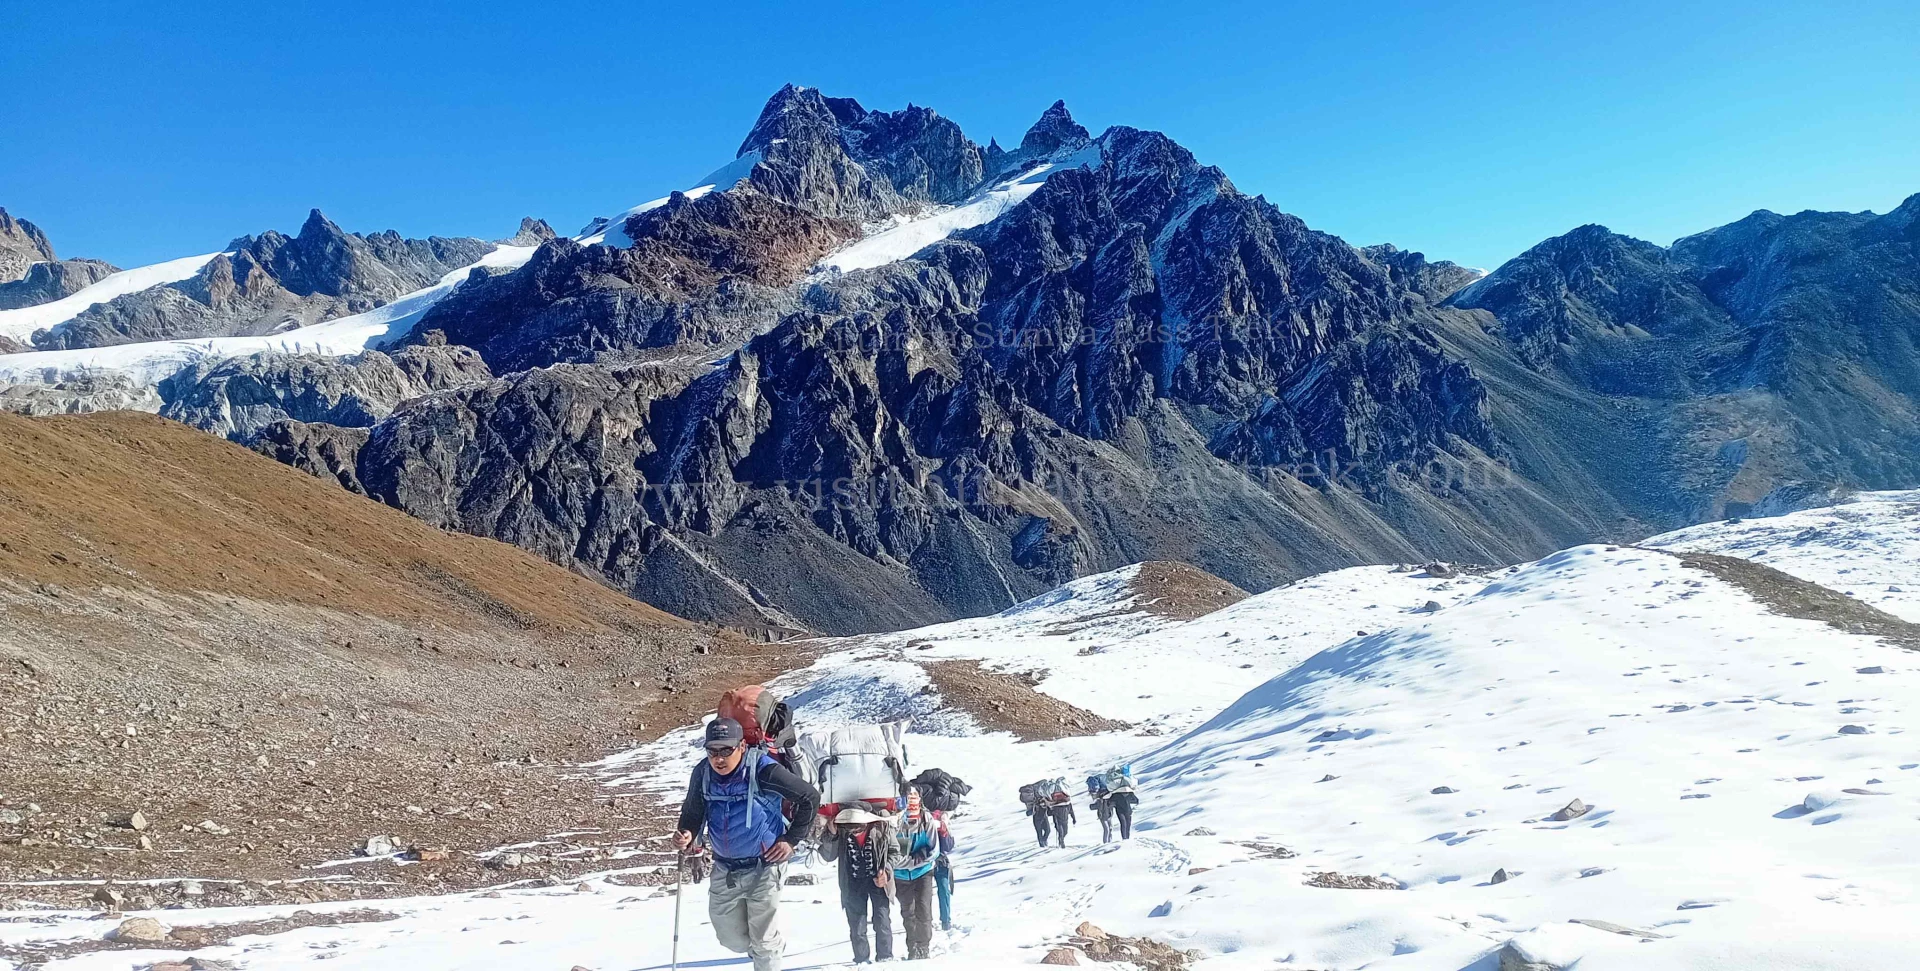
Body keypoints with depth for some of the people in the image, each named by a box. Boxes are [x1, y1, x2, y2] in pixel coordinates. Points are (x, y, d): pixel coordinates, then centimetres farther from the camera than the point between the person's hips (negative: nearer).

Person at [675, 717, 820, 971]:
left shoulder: (763, 769, -21)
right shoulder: (703, 773, -6)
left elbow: (810, 798, -11)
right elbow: (693, 812, 11)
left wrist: (791, 839, -9)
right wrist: (687, 835, -10)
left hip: (763, 867, -5)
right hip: (724, 870, 5)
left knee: (763, 940, 1)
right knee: (731, 937, 17)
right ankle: (774, 948, 47)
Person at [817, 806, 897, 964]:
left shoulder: (883, 827, -20)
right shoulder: (841, 830, -17)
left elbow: (893, 851, -4)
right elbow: (828, 856, -10)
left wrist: (886, 871, -20)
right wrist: (831, 835, -26)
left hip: (878, 882, -1)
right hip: (853, 884, 1)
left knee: (882, 924, -2)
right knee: (857, 927, 3)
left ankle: (885, 959, 13)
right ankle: (862, 961, 16)